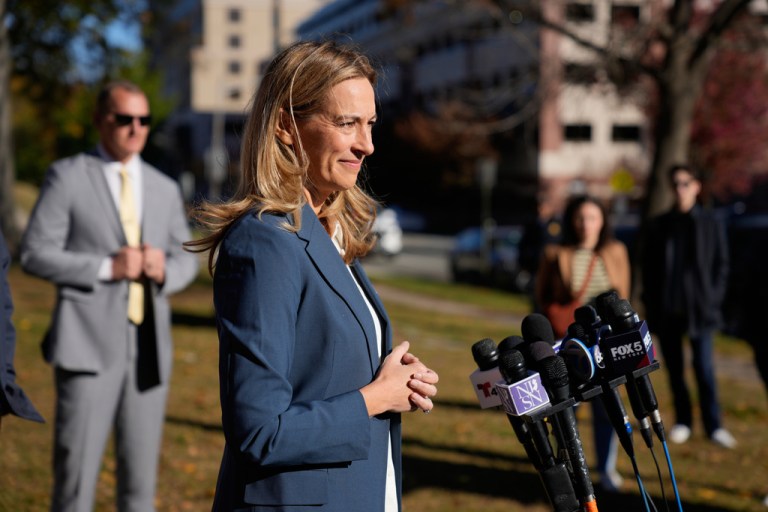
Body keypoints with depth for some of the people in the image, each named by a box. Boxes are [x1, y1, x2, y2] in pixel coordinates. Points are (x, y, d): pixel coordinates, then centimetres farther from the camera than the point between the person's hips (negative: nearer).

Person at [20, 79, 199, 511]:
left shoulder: (165, 189, 14)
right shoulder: (67, 176, 1)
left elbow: (187, 260, 18)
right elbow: (36, 254, -4)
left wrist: (164, 269, -6)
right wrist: (107, 267, -15)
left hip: (149, 347, 4)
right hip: (89, 343, -4)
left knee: (141, 472, 8)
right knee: (77, 465, -4)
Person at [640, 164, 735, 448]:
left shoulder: (711, 224, 3)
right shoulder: (658, 226, 7)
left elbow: (721, 266, 3)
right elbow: (648, 268, 8)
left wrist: (713, 300, -6)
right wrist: (650, 305, 0)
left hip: (700, 307, -2)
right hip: (666, 310, 2)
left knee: (704, 367, -5)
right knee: (674, 369, 7)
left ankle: (713, 425, 2)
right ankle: (682, 421, 16)